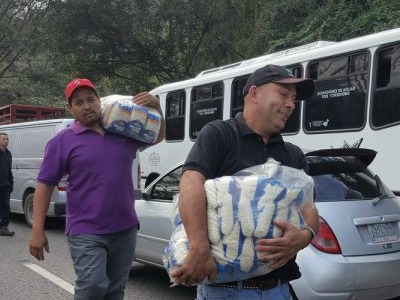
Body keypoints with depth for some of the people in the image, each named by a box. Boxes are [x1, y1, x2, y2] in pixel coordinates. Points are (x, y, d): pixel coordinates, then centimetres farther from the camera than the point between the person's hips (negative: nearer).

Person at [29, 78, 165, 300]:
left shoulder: (124, 132, 9)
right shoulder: (63, 141, -1)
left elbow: (157, 137, 23)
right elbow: (45, 185, -1)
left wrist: (156, 109, 3)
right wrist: (37, 230, -8)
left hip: (125, 229, 4)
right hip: (86, 232, -4)